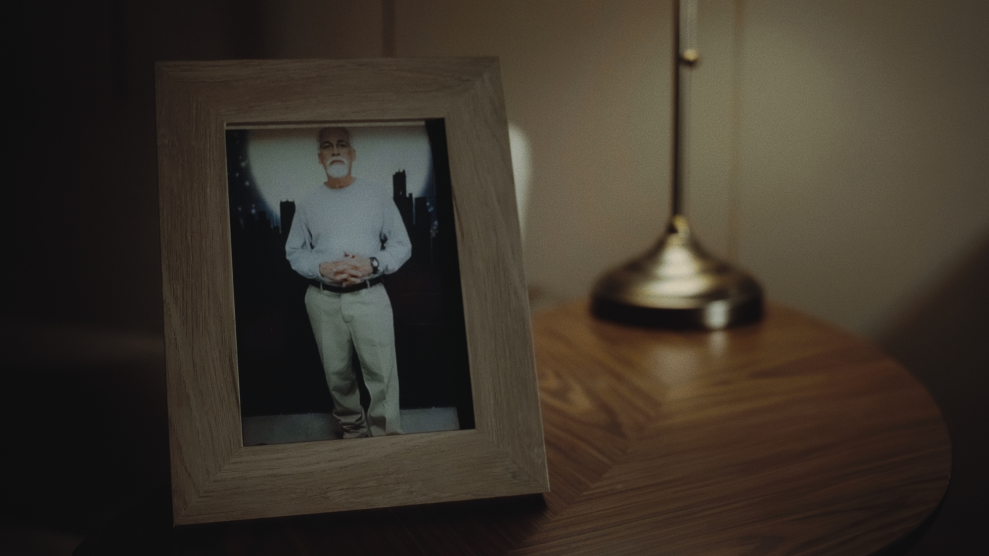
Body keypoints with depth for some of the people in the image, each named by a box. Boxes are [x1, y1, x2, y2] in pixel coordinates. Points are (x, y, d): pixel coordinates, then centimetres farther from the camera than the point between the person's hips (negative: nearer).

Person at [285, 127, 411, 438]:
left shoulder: (378, 196, 6)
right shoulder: (308, 204, 10)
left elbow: (401, 245, 5)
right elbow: (294, 252, 10)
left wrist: (373, 264, -13)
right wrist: (321, 268, -10)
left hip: (369, 296, -2)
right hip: (323, 299, 2)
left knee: (382, 370, -8)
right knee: (337, 372, 8)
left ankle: (387, 434, -1)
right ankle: (352, 429, 22)